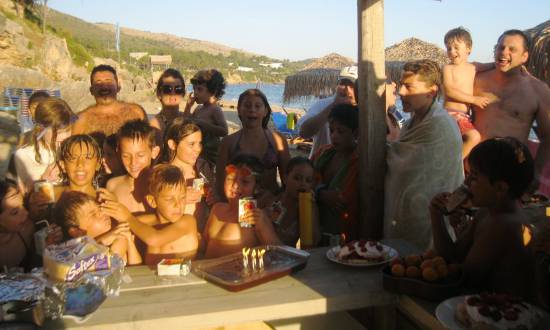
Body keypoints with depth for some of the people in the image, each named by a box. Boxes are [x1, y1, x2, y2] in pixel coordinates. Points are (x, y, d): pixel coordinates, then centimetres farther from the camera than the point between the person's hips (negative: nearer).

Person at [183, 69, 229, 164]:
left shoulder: (215, 110, -14)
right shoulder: (198, 109, 8)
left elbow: (224, 131, -26)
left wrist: (203, 124, -26)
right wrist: (188, 105, 5)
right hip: (198, 153, 8)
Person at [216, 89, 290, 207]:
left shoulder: (278, 140, 6)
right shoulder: (228, 142, 5)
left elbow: (288, 181, 10)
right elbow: (221, 184, 6)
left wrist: (271, 198, -3)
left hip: (270, 205, 0)